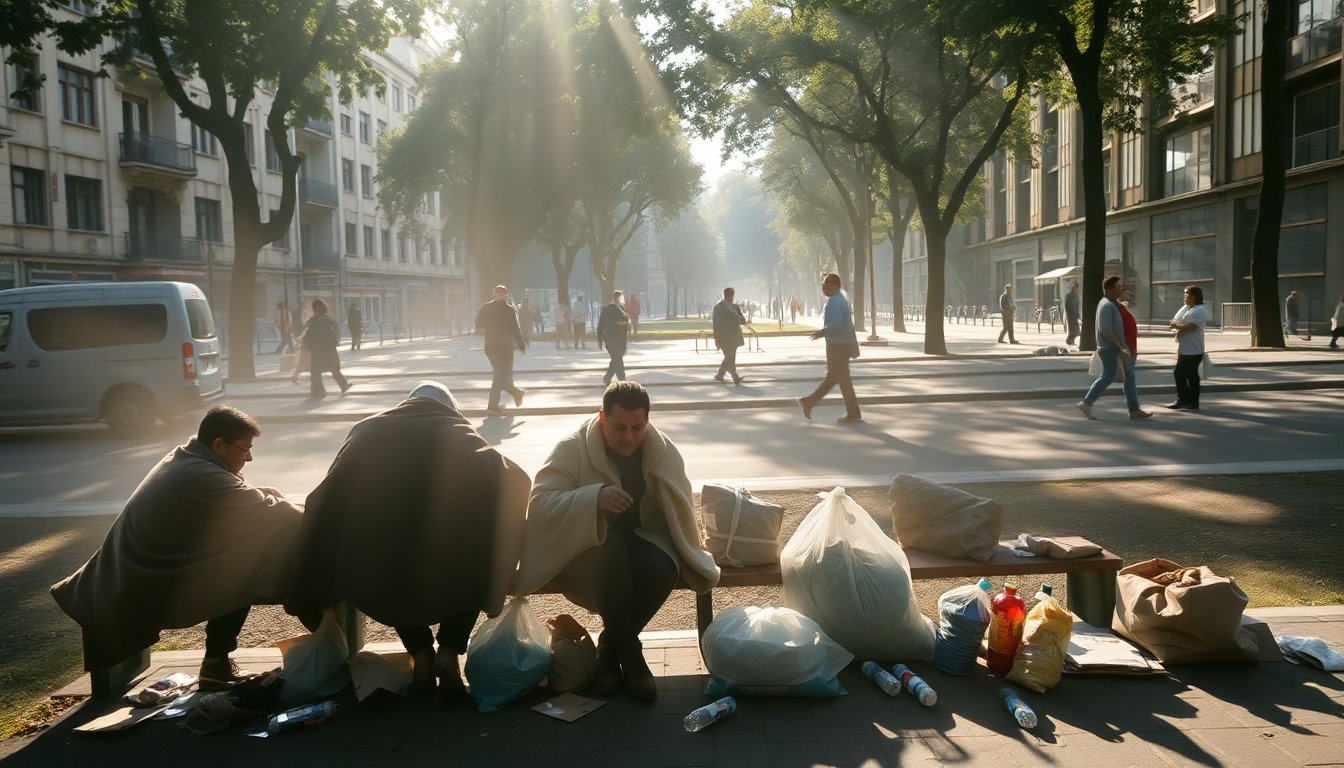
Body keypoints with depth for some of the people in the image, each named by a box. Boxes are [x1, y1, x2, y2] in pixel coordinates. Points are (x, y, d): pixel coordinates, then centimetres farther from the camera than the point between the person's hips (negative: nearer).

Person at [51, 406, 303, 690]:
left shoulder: (185, 459, 6)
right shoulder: (203, 478, -24)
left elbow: (250, 501, 14)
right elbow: (269, 512, -20)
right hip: (153, 595, -9)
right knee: (243, 570, -7)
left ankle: (217, 661, 14)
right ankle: (216, 665, 2)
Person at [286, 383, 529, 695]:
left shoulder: (366, 432, 18)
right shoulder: (461, 435, 15)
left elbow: (324, 505, 16)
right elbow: (515, 483, 4)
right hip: (453, 577, -1)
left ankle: (420, 653, 17)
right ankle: (449, 651, 12)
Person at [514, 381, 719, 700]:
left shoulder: (665, 452, -5)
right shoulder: (572, 449, -14)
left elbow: (681, 515, 2)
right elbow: (539, 503, -24)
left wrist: (691, 558, -11)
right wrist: (594, 498, -38)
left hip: (639, 538, 3)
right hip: (586, 545, -2)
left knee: (662, 568, -32)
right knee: (610, 550, -38)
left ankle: (610, 651, -10)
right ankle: (630, 655, -24)